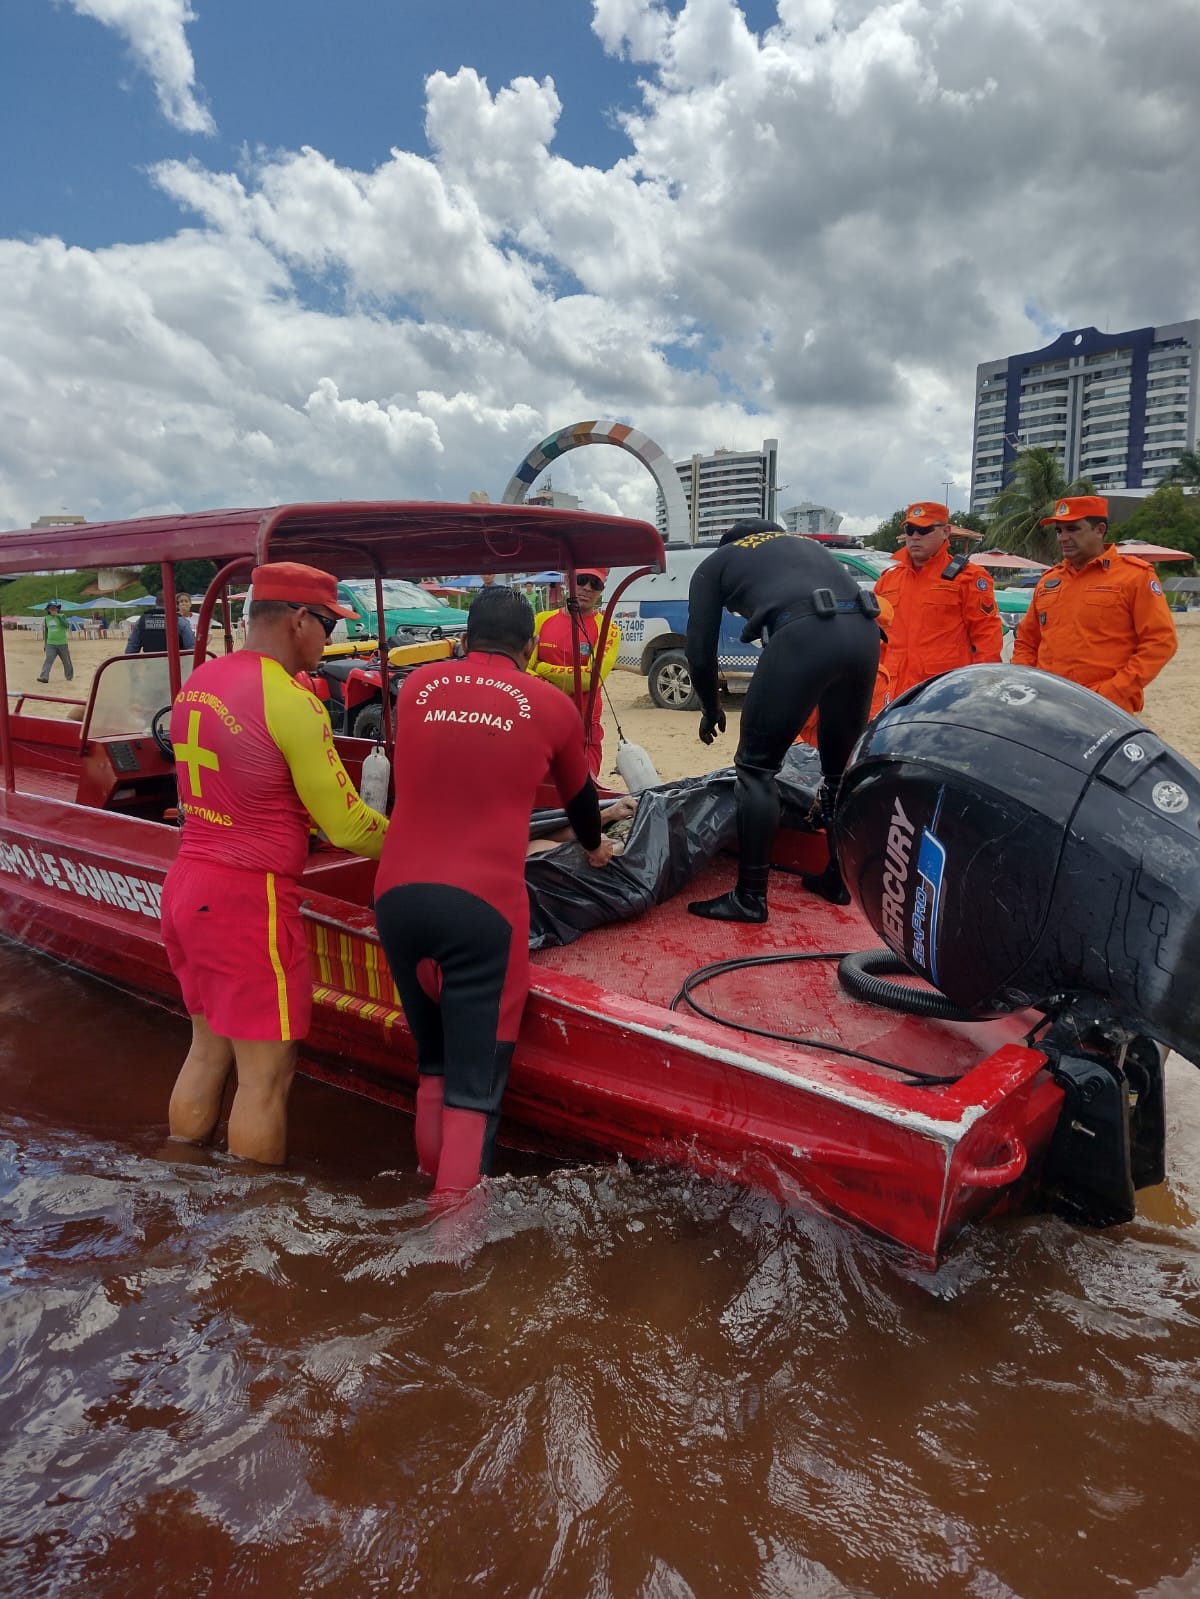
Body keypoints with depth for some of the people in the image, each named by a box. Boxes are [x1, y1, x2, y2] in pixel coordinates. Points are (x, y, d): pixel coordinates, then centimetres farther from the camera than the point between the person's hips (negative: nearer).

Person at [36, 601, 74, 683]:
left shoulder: (61, 616, -2)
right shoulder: (47, 618, 9)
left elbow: (66, 625, -22)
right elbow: (46, 631, 17)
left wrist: (58, 616, -24)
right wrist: (45, 644, 16)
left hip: (62, 643, -2)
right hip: (51, 644, 2)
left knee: (66, 661, 9)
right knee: (48, 660, -14)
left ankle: (69, 677, 26)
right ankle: (44, 677, -22)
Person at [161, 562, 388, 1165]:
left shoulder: (199, 681, 8)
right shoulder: (291, 702, -18)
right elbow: (347, 827, -13)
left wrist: (309, 821, 14)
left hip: (186, 887, 9)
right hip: (247, 900, -9)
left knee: (208, 1048, 21)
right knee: (266, 1074, 4)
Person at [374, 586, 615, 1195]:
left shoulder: (417, 685, 14)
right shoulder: (550, 705, 8)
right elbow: (578, 794, 27)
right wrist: (594, 846, 49)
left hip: (398, 893, 4)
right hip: (482, 904, -4)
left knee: (433, 1062, 22)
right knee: (474, 1086, 4)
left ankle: (433, 1186, 31)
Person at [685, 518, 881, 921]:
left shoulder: (714, 564, 25)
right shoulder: (801, 543, 39)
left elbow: (700, 652, 20)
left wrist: (711, 709, 38)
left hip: (803, 632, -6)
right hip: (862, 629, 6)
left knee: (756, 767, 6)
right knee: (840, 765, 21)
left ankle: (750, 897, 6)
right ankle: (839, 880, 32)